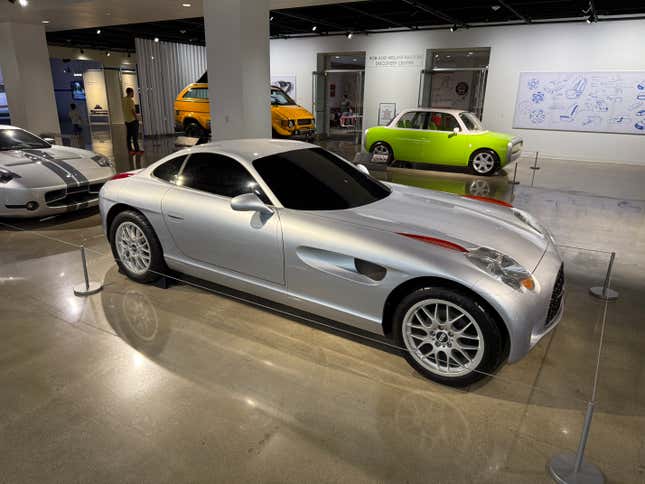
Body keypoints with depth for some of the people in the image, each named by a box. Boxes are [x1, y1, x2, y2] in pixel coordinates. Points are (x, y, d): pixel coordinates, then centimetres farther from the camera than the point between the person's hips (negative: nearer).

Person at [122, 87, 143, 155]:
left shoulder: (123, 100, 10)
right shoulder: (130, 100, -14)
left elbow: (123, 110, 14)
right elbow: (133, 110, -17)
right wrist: (137, 119, -10)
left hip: (126, 120, 8)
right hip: (132, 120, -8)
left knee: (128, 136, 8)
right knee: (135, 136, -5)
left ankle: (130, 150, 11)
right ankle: (137, 150, -4)